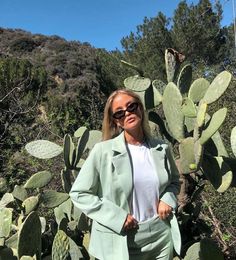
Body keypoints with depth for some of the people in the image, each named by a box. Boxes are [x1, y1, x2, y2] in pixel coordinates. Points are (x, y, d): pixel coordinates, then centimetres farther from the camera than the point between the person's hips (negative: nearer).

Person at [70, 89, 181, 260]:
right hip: (122, 241, -3)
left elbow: (174, 181, 13)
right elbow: (79, 193, -10)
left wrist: (168, 199, -7)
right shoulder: (103, 151, -14)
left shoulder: (161, 148, -3)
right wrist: (117, 217, -16)